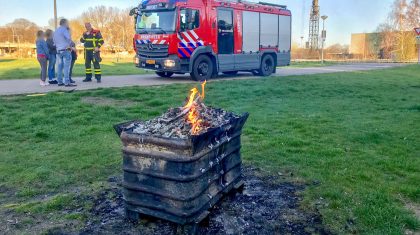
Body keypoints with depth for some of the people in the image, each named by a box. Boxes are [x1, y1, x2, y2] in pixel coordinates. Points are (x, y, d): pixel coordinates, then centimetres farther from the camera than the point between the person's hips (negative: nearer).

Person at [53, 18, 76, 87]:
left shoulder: (56, 31, 18)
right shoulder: (64, 29, -8)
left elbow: (54, 41, 21)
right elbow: (69, 38, -19)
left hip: (58, 51, 8)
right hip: (65, 50, -8)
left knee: (59, 67, 9)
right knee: (66, 67, -10)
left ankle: (60, 82, 12)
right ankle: (67, 82, -14)